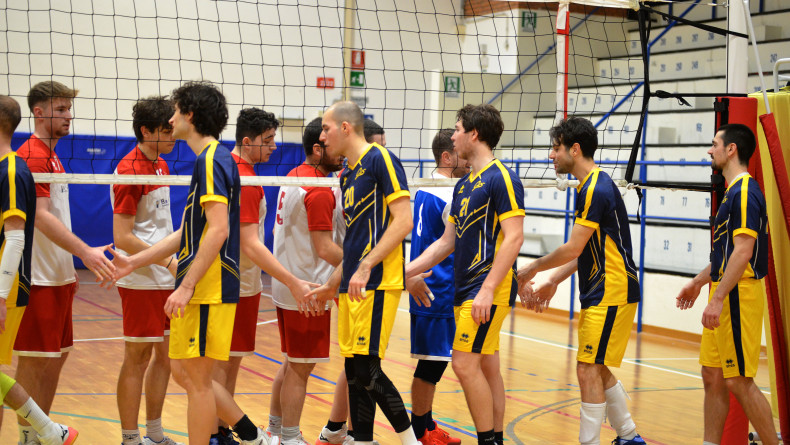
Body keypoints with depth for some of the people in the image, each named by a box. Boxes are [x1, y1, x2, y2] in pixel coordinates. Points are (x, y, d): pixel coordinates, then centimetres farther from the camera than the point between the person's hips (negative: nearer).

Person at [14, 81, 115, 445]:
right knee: (34, 360, -4)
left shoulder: (51, 156, 17)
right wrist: (85, 252, -30)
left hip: (58, 275, 10)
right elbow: (40, 216, -23)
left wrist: (70, 267, 20)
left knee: (56, 356, 14)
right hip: (38, 278, -10)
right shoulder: (32, 156, -13)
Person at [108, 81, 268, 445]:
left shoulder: (212, 160, -13)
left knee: (196, 378, -2)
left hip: (209, 290, -10)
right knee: (183, 371, 15)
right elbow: (188, 232, 22)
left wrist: (187, 285, -22)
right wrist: (133, 262, 22)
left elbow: (218, 231, -22)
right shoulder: (207, 160, 18)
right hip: (201, 289, 10)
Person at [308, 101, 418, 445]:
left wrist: (365, 268, -20)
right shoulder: (347, 174, 18)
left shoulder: (380, 159, -7)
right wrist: (333, 284, 25)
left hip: (377, 284, -9)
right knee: (354, 372, 8)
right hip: (352, 288, 9)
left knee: (366, 369, -11)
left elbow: (403, 221, -15)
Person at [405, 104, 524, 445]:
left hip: (489, 290, -8)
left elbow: (513, 238, -17)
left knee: (465, 363, -12)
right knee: (486, 367, 10)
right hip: (465, 289, 8)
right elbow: (447, 241, 20)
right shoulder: (463, 185, 16)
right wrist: (410, 270, 15)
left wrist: (488, 289, -22)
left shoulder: (501, 178, -11)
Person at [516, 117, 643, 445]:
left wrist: (532, 269, -7)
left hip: (610, 295, -10)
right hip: (600, 293, 10)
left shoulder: (595, 189, -18)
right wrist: (553, 282, 14)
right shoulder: (593, 185, 14)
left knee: (589, 370, -8)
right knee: (597, 370, 16)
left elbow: (572, 249, -20)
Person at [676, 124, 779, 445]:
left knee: (739, 381, -7)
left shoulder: (745, 191, -14)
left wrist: (718, 299, -24)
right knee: (713, 376, 11)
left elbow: (743, 251, -22)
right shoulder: (734, 192, 17)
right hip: (725, 297, 10)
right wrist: (699, 282, 27)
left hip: (738, 297, -10)